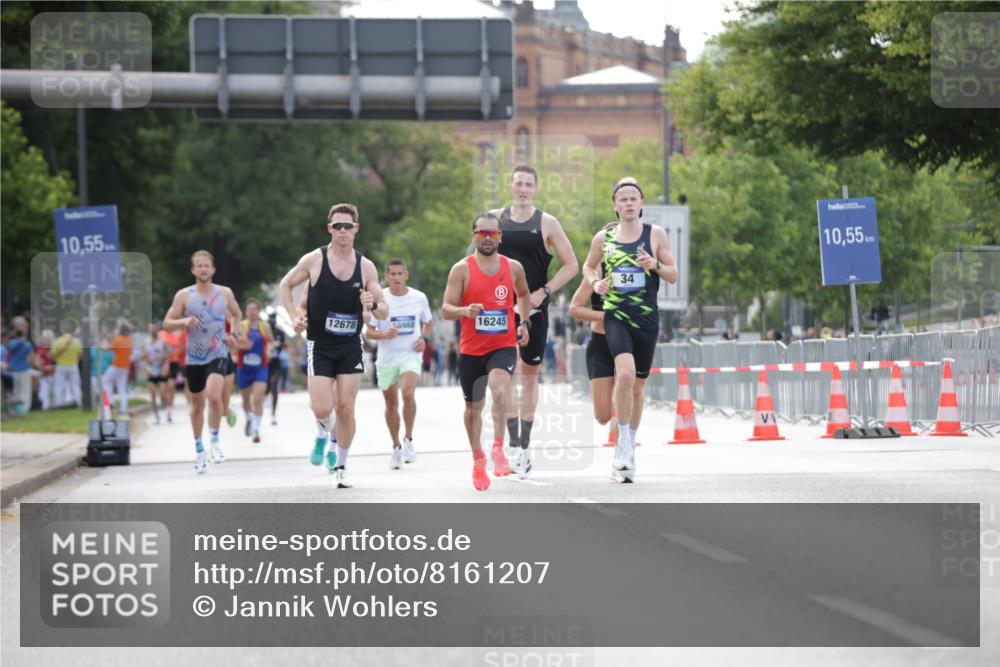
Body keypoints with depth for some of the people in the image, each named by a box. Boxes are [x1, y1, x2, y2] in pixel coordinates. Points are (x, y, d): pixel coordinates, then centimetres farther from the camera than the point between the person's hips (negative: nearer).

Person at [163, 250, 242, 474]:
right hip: (194, 357, 1)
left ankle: (215, 441, -8)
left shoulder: (225, 293, 3)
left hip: (218, 355, -1)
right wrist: (184, 322, -20)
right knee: (197, 404, 10)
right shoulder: (184, 295, -2)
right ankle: (199, 450, 27)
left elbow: (236, 314, 21)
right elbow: (167, 323, 0)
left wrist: (234, 333, 5)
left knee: (214, 395, -25)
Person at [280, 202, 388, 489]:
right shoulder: (314, 260, -5)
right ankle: (322, 434, 25)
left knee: (346, 409, -2)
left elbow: (384, 313, 2)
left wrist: (373, 305, -21)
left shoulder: (366, 266, 0)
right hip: (319, 346, -1)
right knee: (322, 409, -11)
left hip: (351, 347, 2)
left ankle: (340, 466, 14)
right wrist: (295, 316, -6)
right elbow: (286, 285, 9)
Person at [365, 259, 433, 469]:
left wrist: (423, 338, -5)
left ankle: (408, 439, -8)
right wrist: (385, 335, -21)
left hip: (411, 355, -1)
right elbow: (369, 331, -1)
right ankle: (396, 448, 27)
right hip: (386, 358, 1)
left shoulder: (419, 298, 0)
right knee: (391, 404, 10)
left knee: (408, 394, -25)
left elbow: (428, 323, 15)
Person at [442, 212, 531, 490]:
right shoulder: (462, 269, -5)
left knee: (499, 389, -29)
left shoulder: (513, 267, 3)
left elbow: (524, 295, 24)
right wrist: (465, 311, -28)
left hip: (504, 346, -1)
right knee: (473, 407, 12)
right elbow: (446, 309, -8)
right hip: (471, 349, 1)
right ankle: (478, 459, 31)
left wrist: (524, 322, 10)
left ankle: (498, 447, -20)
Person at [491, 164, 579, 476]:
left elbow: (571, 265, 0)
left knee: (530, 375, 8)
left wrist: (543, 292, -10)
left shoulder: (547, 223, -2)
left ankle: (524, 444, 19)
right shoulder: (495, 219, 3)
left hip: (534, 309, 0)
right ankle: (514, 444, -11)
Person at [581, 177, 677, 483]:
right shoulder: (603, 238, 5)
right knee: (625, 373, -25)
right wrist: (595, 283, 0)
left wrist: (654, 265, -15)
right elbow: (588, 266, 21)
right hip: (615, 317, -1)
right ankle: (624, 443, -14)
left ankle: (628, 448, 25)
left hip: (647, 319, 1)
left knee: (638, 386, 10)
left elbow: (673, 275, 5)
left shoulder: (655, 235, 3)